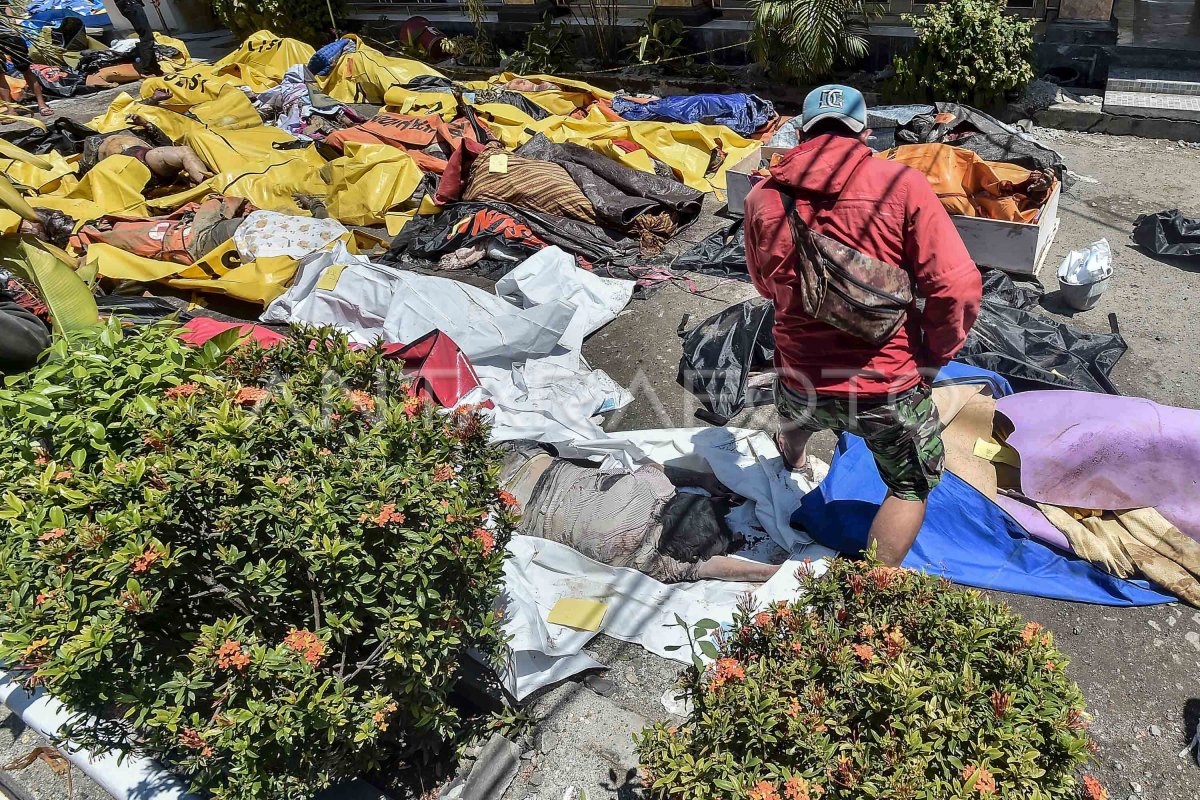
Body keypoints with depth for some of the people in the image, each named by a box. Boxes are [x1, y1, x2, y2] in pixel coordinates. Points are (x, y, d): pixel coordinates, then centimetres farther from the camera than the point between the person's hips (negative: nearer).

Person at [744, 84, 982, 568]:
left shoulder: (762, 198, -3)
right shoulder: (901, 184, -11)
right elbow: (957, 288, -14)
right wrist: (933, 356, 1)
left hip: (801, 385, 3)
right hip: (887, 385, -3)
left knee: (799, 410, 40)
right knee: (913, 483, 24)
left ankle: (793, 456, 72)